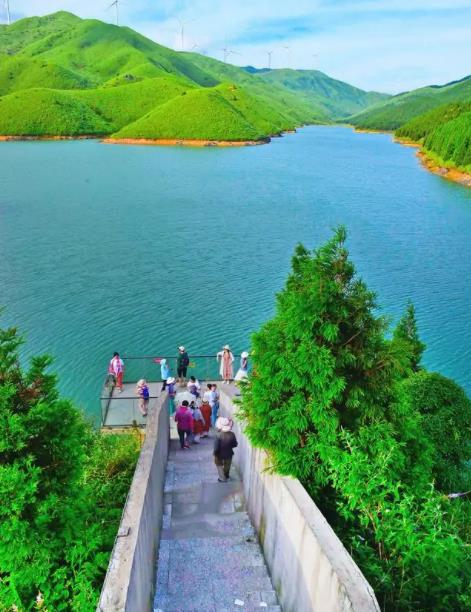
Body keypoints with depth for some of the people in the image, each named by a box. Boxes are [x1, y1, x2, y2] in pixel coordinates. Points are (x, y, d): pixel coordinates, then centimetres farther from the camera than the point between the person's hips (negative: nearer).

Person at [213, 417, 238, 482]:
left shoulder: (219, 435, -30)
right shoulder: (232, 434, -20)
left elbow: (216, 447, -25)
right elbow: (235, 444, -6)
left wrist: (215, 455, -9)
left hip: (220, 454, -3)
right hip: (229, 454, 3)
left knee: (219, 465, 26)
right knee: (227, 466, 28)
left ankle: (222, 478, 33)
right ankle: (226, 476, 50)